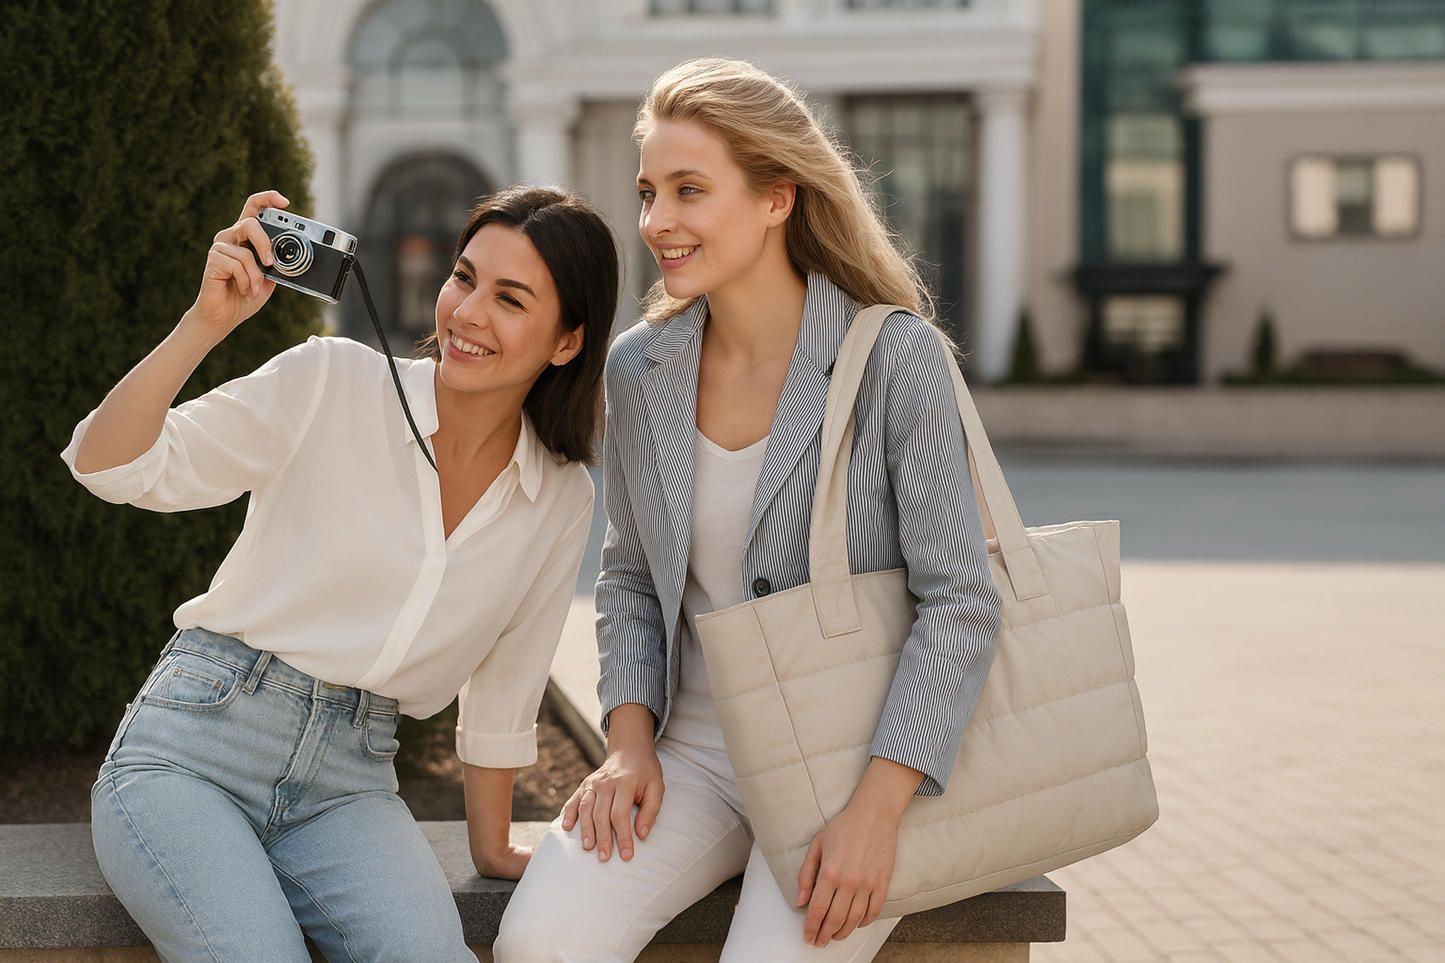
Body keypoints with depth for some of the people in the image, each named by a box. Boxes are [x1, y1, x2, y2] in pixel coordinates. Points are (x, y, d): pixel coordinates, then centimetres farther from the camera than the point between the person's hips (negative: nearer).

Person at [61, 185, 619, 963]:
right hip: (194, 740, -2)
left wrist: (491, 846, 20)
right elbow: (109, 466, -10)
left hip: (347, 783, 3)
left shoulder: (562, 502, 5)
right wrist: (204, 325, -22)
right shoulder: (331, 383, -6)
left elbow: (503, 693, 15)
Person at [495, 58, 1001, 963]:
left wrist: (875, 810, -19)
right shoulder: (640, 370, 2)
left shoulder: (896, 359, -12)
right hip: (695, 746, 4)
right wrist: (629, 743, -1)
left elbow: (962, 602, -13)